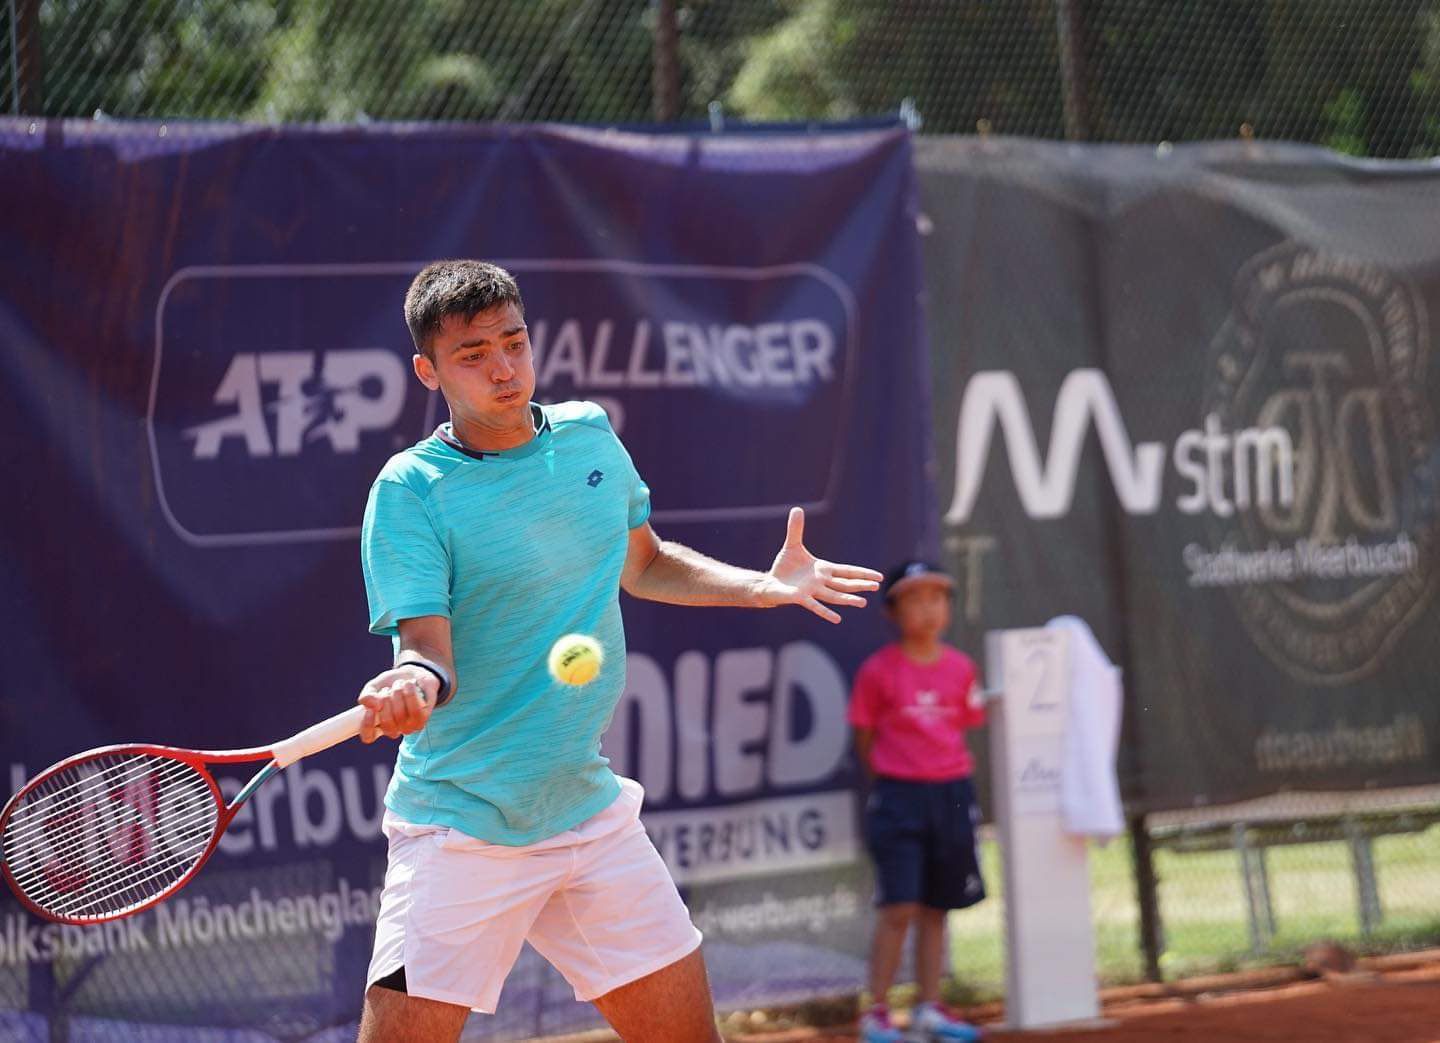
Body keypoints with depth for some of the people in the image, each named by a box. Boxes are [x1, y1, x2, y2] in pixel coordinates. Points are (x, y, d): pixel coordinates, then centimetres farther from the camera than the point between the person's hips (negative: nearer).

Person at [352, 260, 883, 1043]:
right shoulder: (410, 490, -11)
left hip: (587, 809, 5)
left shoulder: (590, 436, 6)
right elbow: (428, 646, -18)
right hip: (460, 827, -5)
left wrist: (764, 587, 12)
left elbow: (642, 566, 23)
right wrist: (416, 683, -40)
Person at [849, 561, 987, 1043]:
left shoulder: (960, 668, 5)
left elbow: (965, 727, 13)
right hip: (898, 793, -4)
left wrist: (951, 781, 6)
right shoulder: (878, 671, -6)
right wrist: (890, 786, 2)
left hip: (952, 793, 4)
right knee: (899, 907, -10)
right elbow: (865, 738, 0)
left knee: (936, 907, 10)